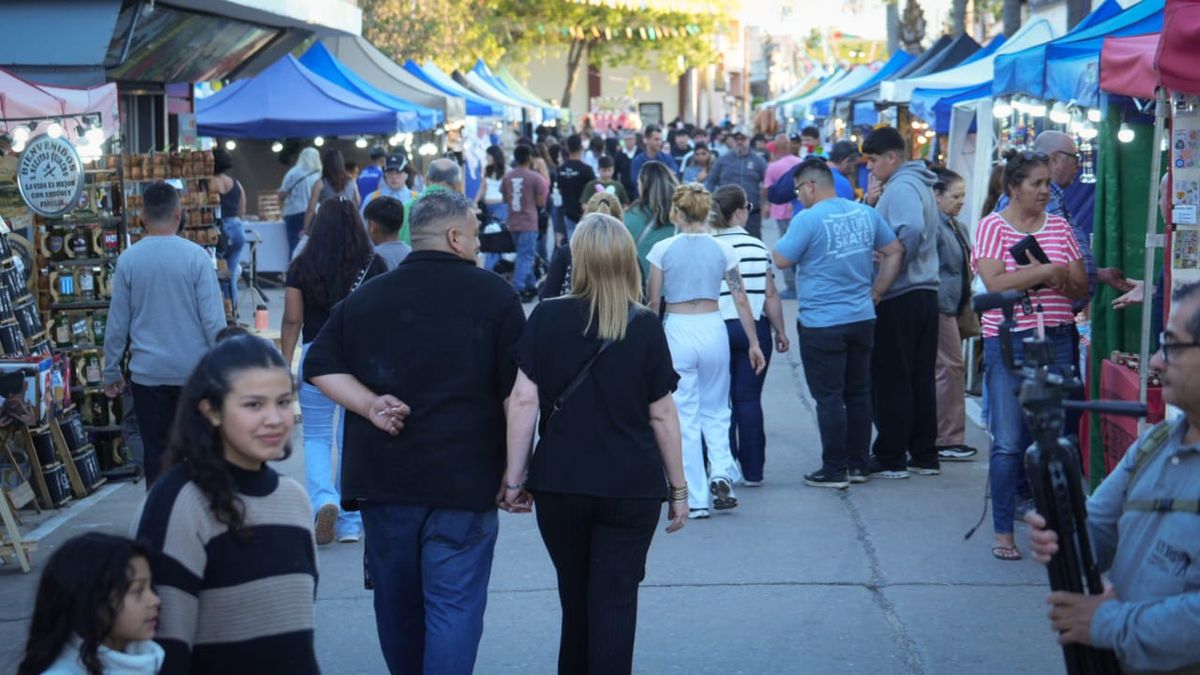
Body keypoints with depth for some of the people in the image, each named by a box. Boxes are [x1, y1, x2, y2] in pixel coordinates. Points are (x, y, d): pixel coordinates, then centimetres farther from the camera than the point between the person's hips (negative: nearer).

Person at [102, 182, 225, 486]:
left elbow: (117, 324, 1)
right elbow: (214, 320, -9)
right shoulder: (195, 256, -9)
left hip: (148, 373, 1)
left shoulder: (128, 260, -4)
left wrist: (111, 373, 11)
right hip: (194, 370, -1)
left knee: (155, 452, 8)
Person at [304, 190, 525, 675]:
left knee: (397, 602, 17)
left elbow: (319, 366, 3)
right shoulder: (493, 295, -3)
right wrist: (514, 470, 0)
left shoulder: (367, 298, 7)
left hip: (382, 476, 4)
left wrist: (370, 405, -4)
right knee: (453, 607, -2)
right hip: (463, 478, -4)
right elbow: (516, 392, -5)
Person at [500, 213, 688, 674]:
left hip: (560, 484, 1)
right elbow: (662, 415, -2)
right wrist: (678, 489, 7)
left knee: (577, 600, 16)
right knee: (615, 602, 2)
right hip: (633, 488, -1)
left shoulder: (547, 318, -4)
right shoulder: (646, 328, -4)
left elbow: (523, 401, -6)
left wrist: (513, 478, 0)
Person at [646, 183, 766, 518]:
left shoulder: (663, 250, -5)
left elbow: (652, 302, -2)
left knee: (685, 415, 5)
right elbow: (741, 299, 0)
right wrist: (754, 343, 7)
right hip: (713, 329, 2)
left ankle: (696, 499, 4)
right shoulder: (722, 249, 0)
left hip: (677, 330, -2)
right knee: (715, 410, 20)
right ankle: (722, 473, -2)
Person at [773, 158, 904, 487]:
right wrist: (875, 293, 14)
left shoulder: (807, 220, -14)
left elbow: (781, 260, -12)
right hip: (862, 319, 6)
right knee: (859, 394, 13)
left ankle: (835, 470, 2)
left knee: (829, 398, -1)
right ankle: (859, 465, 19)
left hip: (822, 323, -6)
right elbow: (895, 251, 11)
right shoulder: (865, 213, 5)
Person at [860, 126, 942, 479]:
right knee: (921, 378, 12)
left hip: (899, 297, -9)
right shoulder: (920, 185, 16)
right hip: (926, 292, 9)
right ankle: (924, 456, 17)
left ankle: (890, 459, 2)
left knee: (890, 380, -2)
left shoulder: (901, 188, -14)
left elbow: (912, 231, -30)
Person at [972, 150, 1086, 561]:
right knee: (1008, 443, -3)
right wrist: (1047, 271, -15)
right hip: (1008, 342, -4)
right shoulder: (992, 226, -3)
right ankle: (1003, 533, 5)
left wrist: (1062, 280, -12)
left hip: (1057, 341, 4)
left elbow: (1081, 287, 9)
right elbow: (995, 283, -15)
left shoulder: (1059, 227, 11)